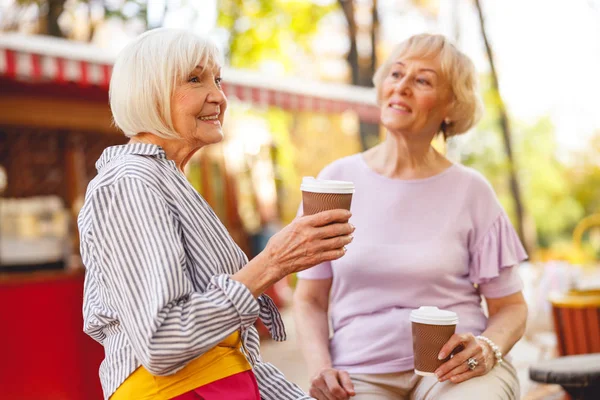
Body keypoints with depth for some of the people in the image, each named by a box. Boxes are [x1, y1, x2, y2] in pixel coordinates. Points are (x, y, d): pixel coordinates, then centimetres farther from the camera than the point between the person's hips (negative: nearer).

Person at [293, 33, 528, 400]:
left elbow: (510, 305, 8)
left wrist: (488, 349, -13)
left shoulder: (471, 191, 3)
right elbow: (310, 299, 9)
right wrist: (319, 366, -8)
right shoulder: (338, 180, 5)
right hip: (362, 370, 1)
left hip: (453, 366, -1)